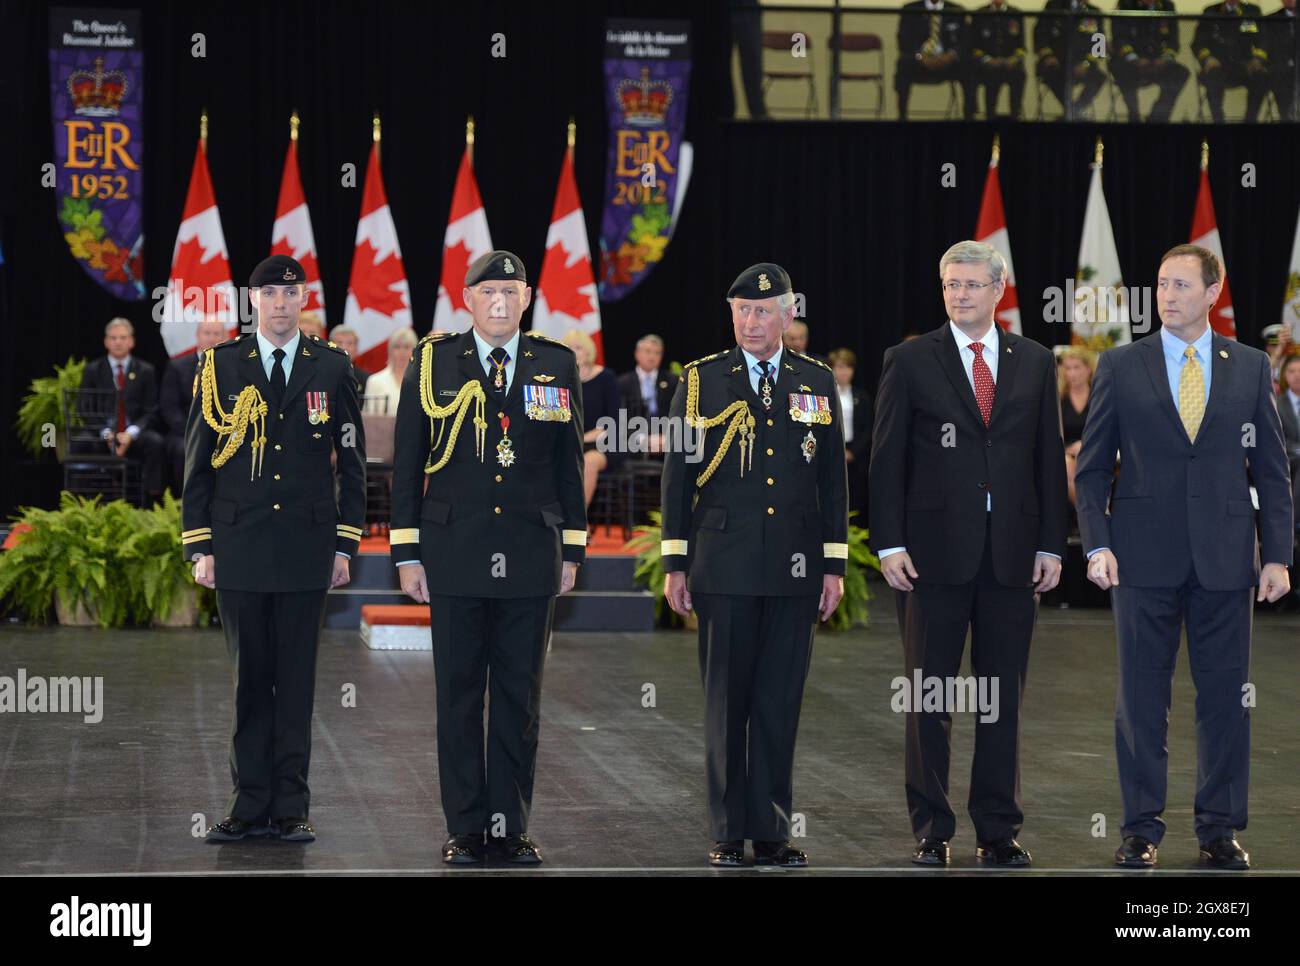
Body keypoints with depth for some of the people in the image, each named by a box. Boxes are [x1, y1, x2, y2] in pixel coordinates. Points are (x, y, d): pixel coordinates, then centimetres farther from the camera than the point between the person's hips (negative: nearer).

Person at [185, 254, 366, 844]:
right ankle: (250, 803, 9)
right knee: (249, 677, 3)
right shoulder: (221, 366, 5)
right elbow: (197, 462, 5)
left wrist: (345, 546, 3)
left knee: (296, 678, 2)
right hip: (239, 547, 0)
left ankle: (292, 806, 7)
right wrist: (200, 547, 0)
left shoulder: (332, 368, 6)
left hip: (306, 546, 0)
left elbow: (351, 463, 8)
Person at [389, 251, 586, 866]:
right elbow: (407, 464, 4)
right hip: (455, 555, -1)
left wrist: (572, 549, 8)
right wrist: (407, 553, -1)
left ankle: (511, 827, 11)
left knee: (520, 698, 5)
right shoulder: (433, 364, 3)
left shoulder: (557, 366, 8)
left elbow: (569, 464, 11)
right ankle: (466, 828, 9)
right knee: (459, 696, 2)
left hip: (531, 556, 1)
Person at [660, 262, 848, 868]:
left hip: (795, 569, 2)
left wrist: (834, 564, 6)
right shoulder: (701, 381, 4)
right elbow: (678, 475, 4)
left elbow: (833, 478, 11)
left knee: (780, 704, 3)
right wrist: (675, 563, -1)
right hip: (724, 568, -2)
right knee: (726, 703, 2)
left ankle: (771, 833, 9)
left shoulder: (817, 382, 10)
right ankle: (729, 835, 8)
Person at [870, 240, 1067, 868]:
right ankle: (931, 830, 10)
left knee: (1004, 697, 6)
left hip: (1012, 553, 2)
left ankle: (998, 830, 13)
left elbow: (1049, 458, 10)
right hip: (935, 551, -2)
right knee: (929, 696, 3)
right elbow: (887, 459, 0)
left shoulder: (1035, 363, 10)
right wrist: (890, 545, -7)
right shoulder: (910, 362, 2)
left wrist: (1050, 545, 5)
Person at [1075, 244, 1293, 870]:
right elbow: (1092, 465, 5)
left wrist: (1277, 554, 2)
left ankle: (1219, 828, 13)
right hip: (1145, 558, -1)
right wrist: (1097, 544, -6)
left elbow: (1271, 467, 8)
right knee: (1141, 694, 2)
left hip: (1224, 556, 1)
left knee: (1224, 694, 4)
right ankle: (1141, 826, 10)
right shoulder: (1120, 366, 4)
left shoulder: (1250, 367, 7)